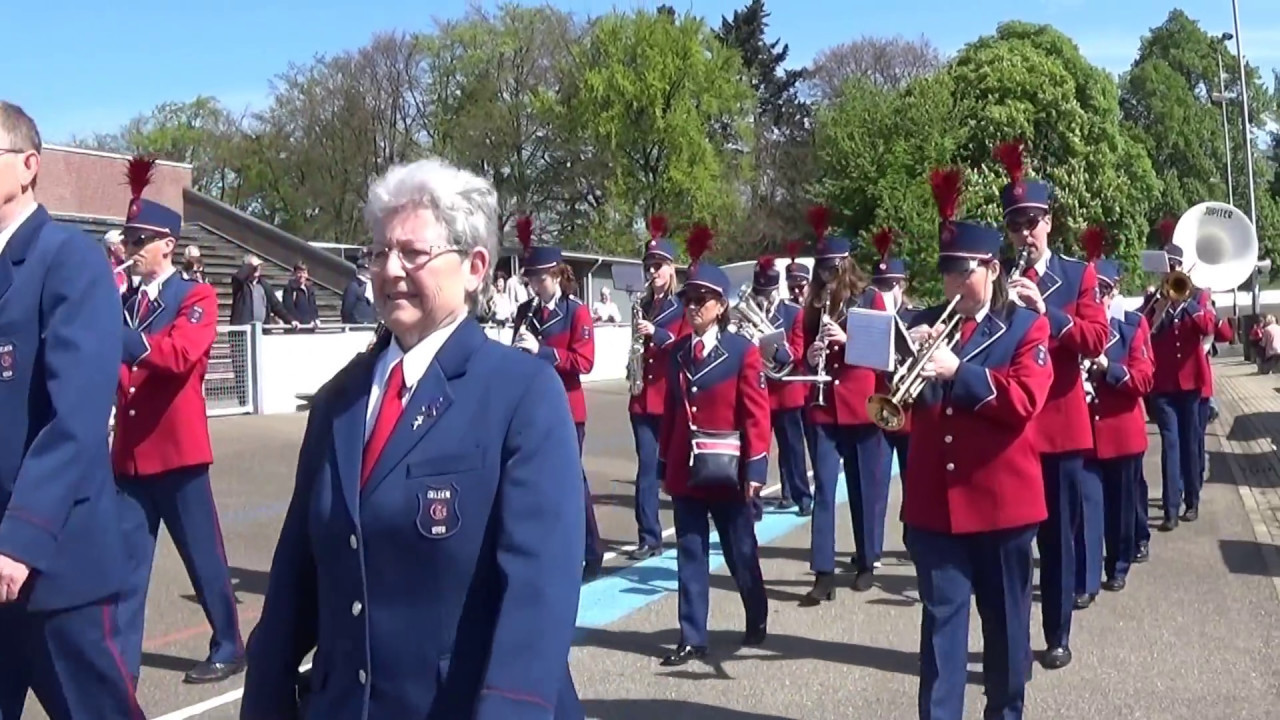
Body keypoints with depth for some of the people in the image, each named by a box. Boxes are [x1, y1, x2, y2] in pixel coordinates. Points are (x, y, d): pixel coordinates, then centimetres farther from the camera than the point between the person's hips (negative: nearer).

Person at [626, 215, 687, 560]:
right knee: (646, 469, 2)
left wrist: (658, 334, -24)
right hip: (644, 399, 4)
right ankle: (649, 539, 5)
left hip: (674, 399, -4)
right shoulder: (642, 306, 13)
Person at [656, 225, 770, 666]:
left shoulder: (743, 352, -7)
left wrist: (755, 468, -13)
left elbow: (757, 415, -9)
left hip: (727, 471, -4)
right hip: (685, 471, 4)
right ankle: (693, 638, 12)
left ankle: (757, 621, 32)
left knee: (740, 552, 10)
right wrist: (664, 465, 10)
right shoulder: (676, 353, 8)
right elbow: (671, 411, 11)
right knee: (690, 555, 6)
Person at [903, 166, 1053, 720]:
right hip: (933, 499, 2)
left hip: (1002, 499, -2)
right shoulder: (924, 323, 9)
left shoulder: (1027, 327, -2)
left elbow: (1024, 401, -16)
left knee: (1005, 618, 12)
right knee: (940, 616, 4)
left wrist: (957, 370, -24)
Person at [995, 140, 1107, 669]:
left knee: (1058, 535, 8)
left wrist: (1044, 310, -20)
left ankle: (1057, 637, 20)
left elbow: (1095, 338, -8)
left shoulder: (1079, 275, 5)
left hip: (1060, 423, 0)